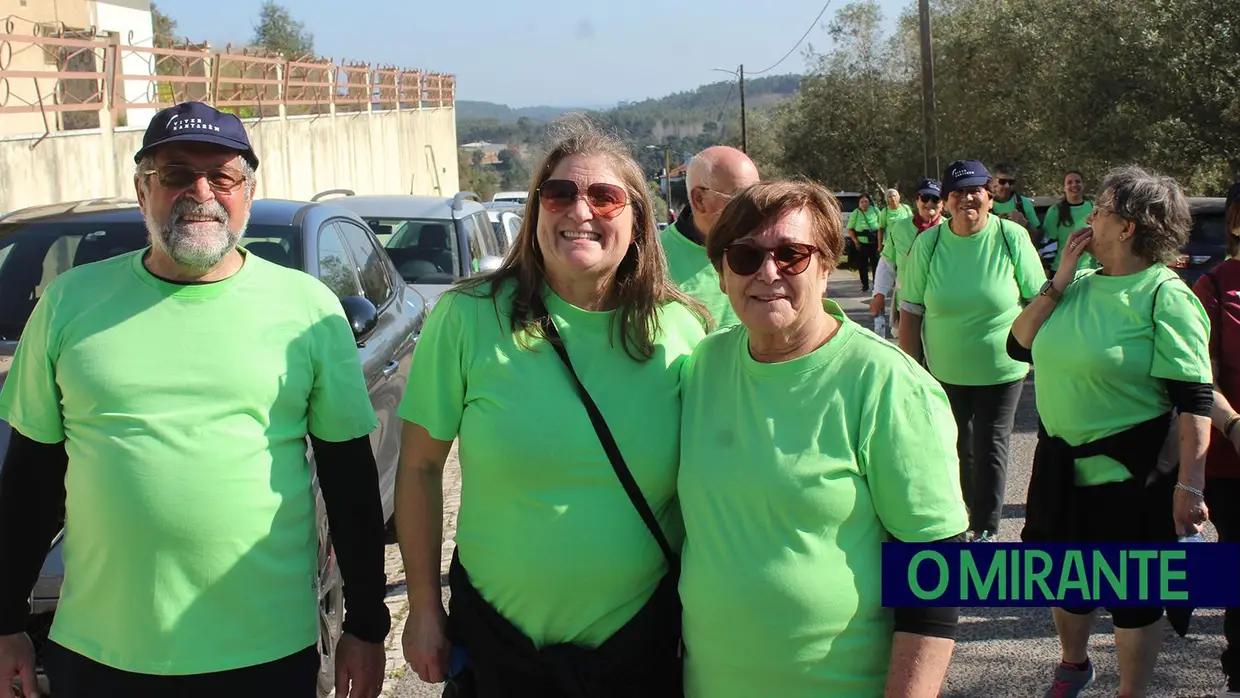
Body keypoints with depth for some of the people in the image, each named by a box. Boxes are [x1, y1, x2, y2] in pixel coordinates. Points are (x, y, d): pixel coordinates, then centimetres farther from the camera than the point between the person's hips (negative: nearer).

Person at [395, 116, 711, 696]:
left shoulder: (681, 330, -5)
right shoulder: (469, 318, -10)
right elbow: (420, 467, -3)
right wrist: (424, 610, -2)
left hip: (644, 641, 1)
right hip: (500, 641, -1)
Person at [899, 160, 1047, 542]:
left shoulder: (1013, 237, -11)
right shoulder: (928, 243, -7)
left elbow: (1038, 300, -3)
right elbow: (911, 311, -4)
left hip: (1001, 370, -2)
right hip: (944, 371, 2)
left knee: (990, 448, 7)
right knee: (955, 448, 16)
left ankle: (986, 528, 24)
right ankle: (960, 518, 37)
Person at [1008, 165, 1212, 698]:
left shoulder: (1164, 295, -14)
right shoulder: (1082, 286, 6)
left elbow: (1194, 398, -18)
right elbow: (1018, 345, 2)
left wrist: (1189, 483, -23)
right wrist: (1060, 279, -5)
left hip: (1130, 474, -7)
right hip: (1062, 466, 7)